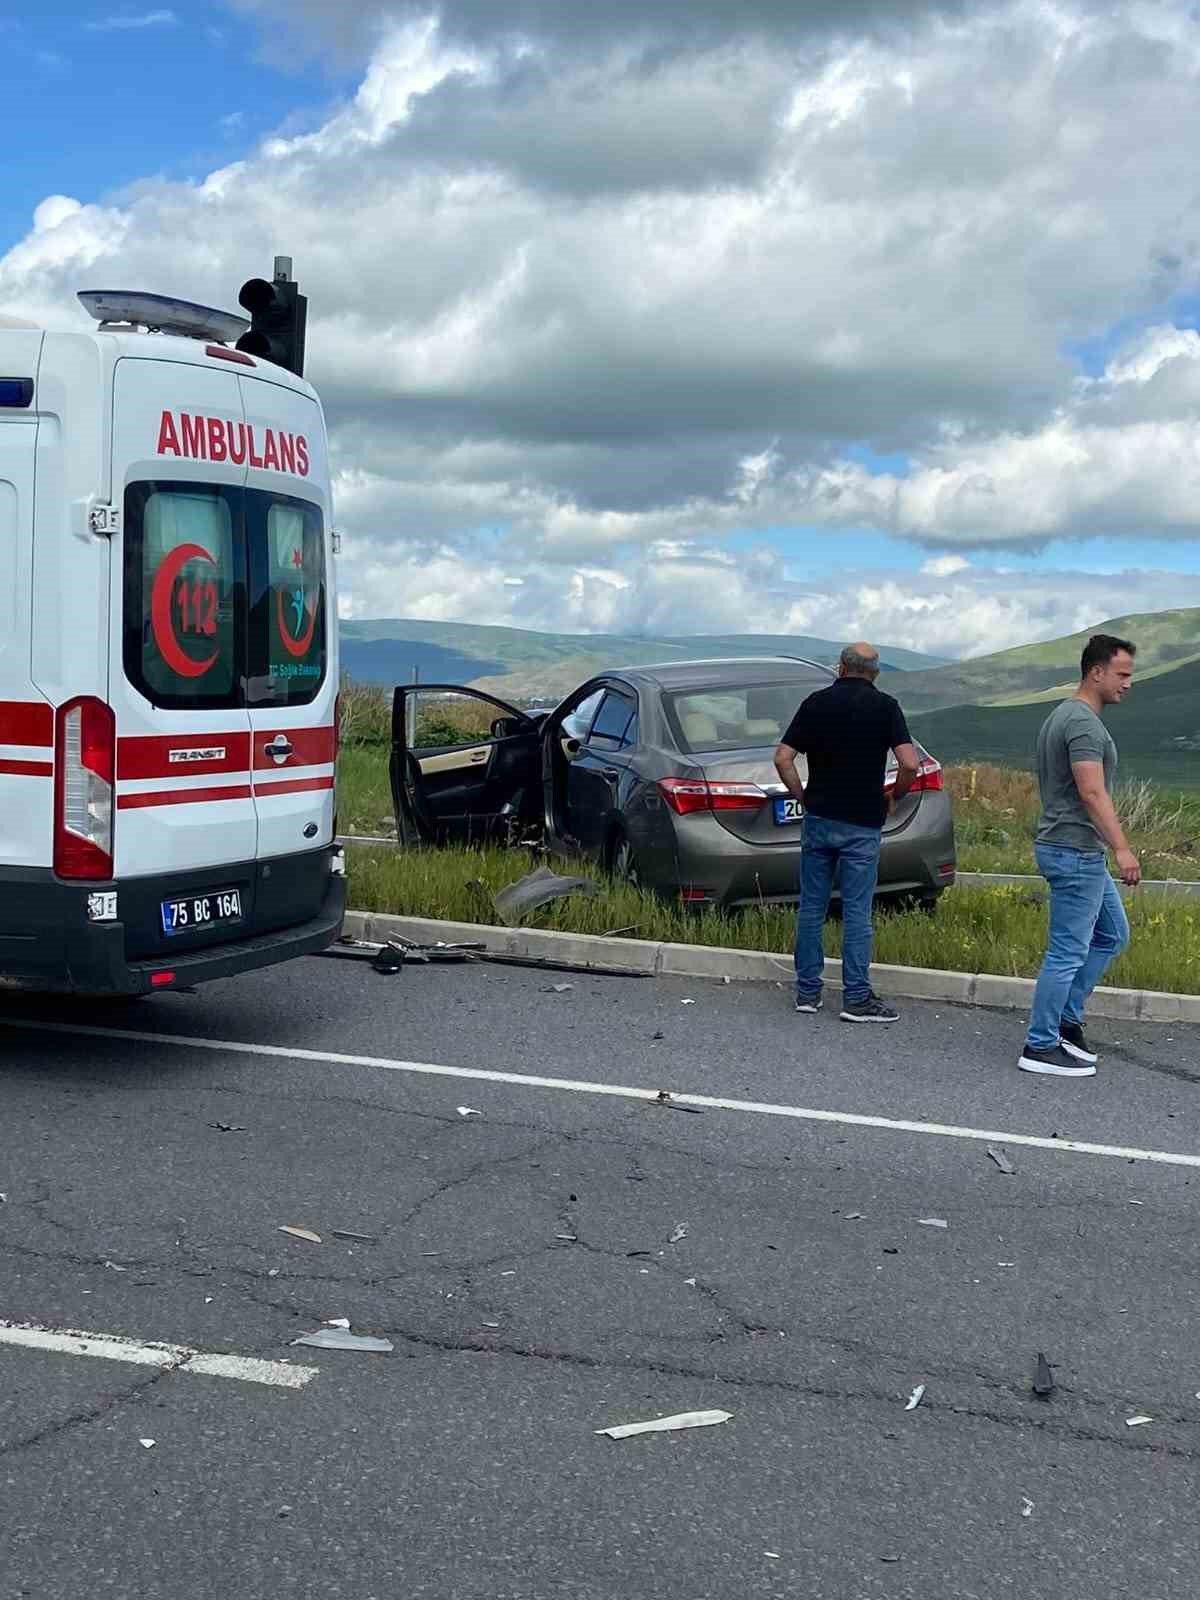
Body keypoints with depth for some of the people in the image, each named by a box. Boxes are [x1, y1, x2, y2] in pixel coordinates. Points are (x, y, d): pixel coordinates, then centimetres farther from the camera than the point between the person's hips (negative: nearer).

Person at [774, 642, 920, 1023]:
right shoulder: (884, 706, -4)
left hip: (818, 819, 3)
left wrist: (803, 797, 9)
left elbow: (783, 758, -2)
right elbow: (910, 764, -14)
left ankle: (807, 992, 15)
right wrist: (894, 797, 3)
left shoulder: (816, 702, 4)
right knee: (857, 912, 0)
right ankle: (856, 998, 1)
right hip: (863, 824, -2)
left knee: (812, 907, 10)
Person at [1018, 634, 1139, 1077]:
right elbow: (1092, 792, -25)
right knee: (1068, 953, -4)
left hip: (1081, 853, 11)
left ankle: (1067, 1019, 23)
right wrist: (1122, 848, -28)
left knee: (1112, 935, 19)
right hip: (1076, 853, -11)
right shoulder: (1083, 722, -17)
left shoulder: (1064, 715, 15)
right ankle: (1040, 1048, 3)